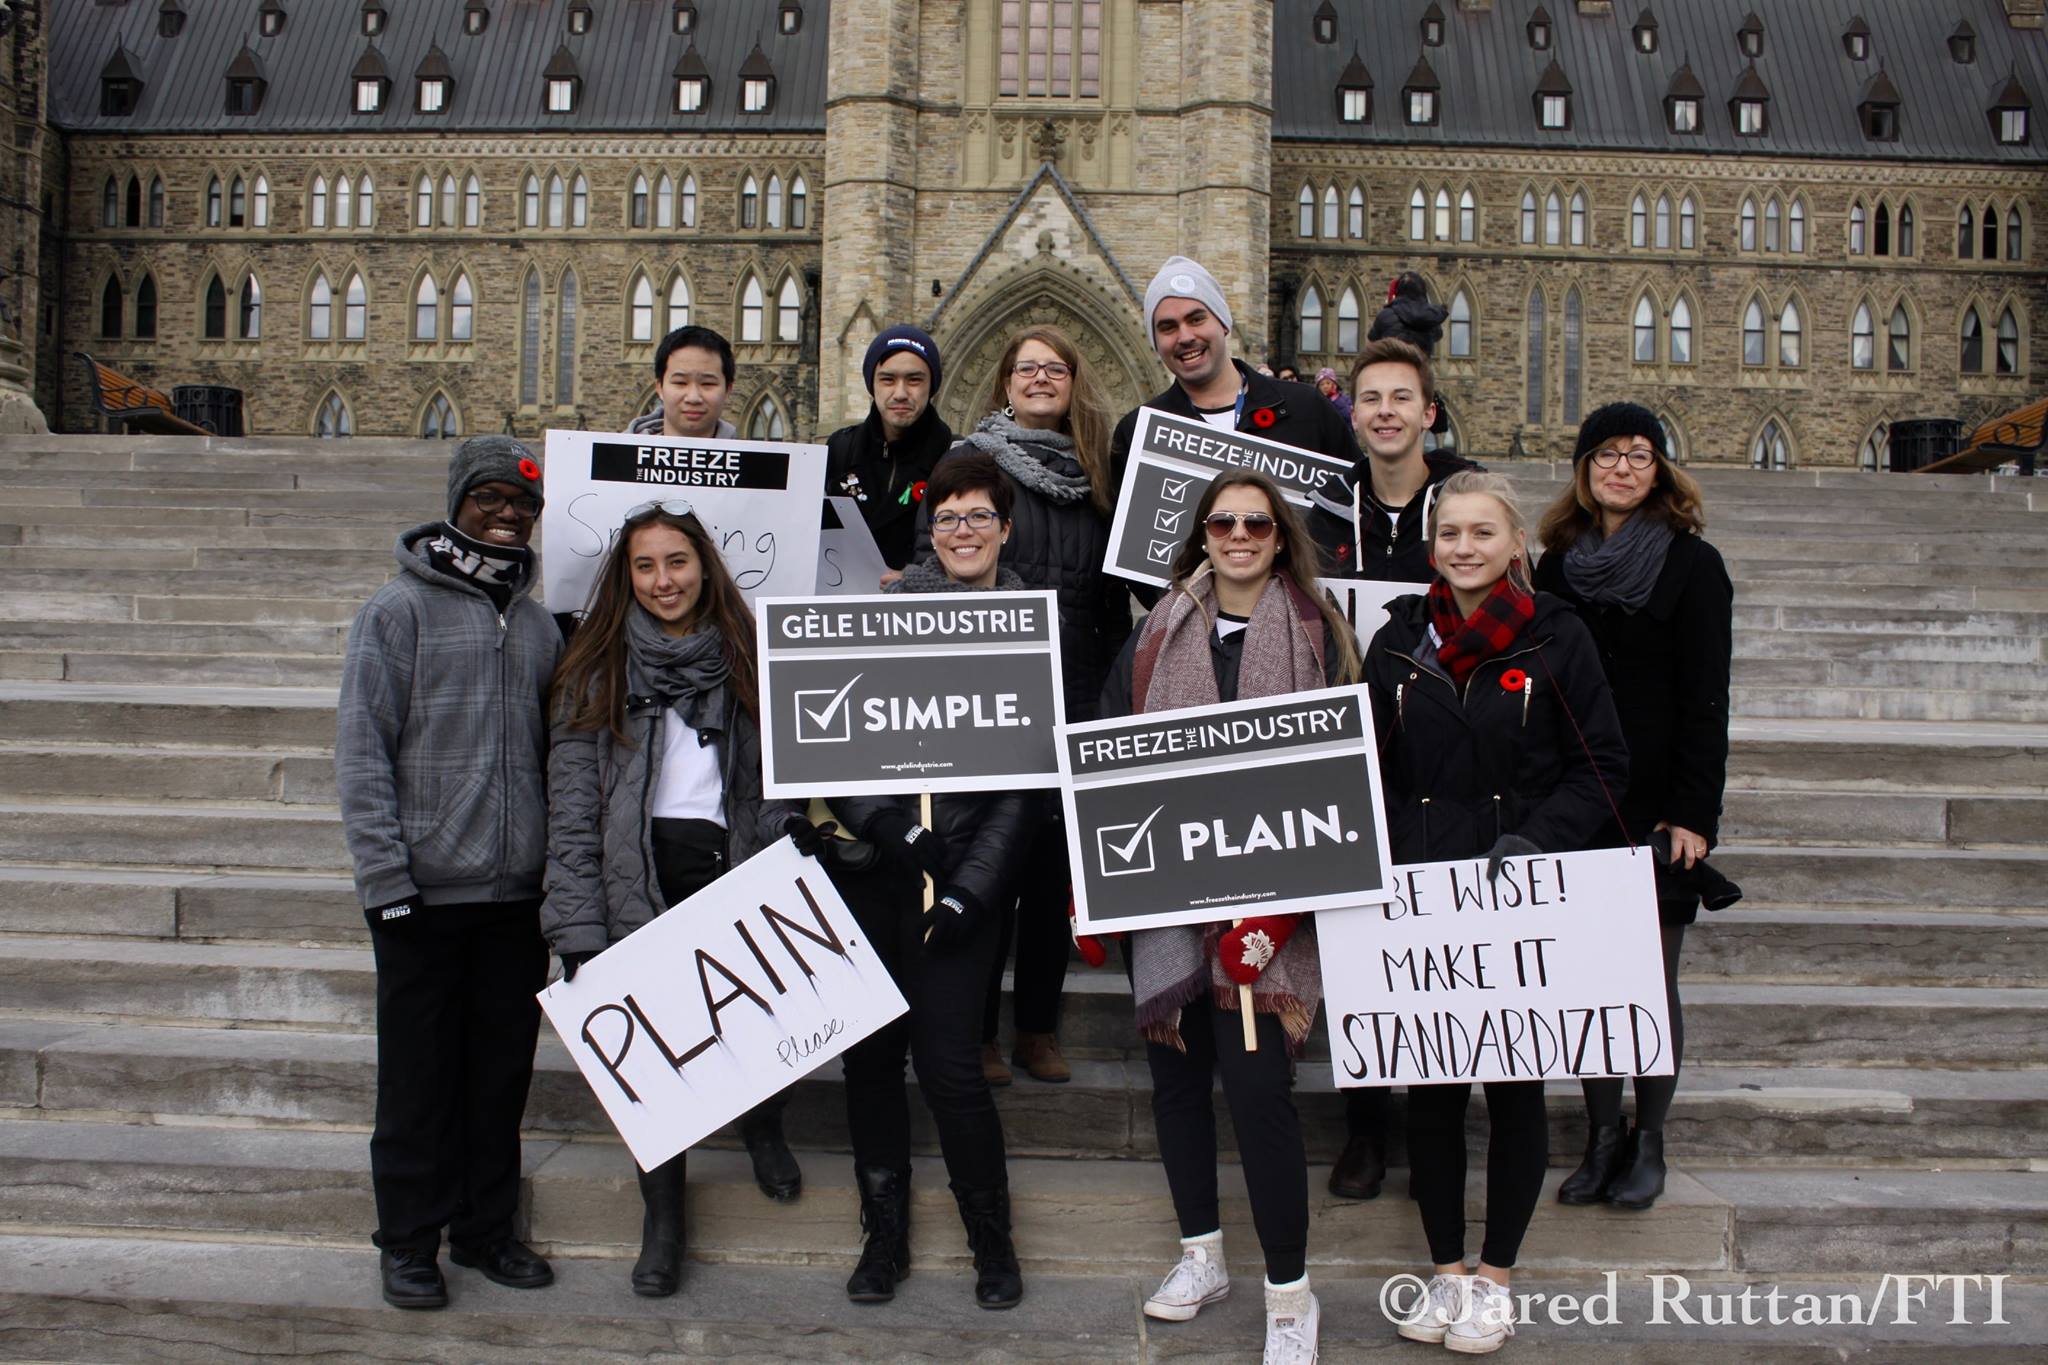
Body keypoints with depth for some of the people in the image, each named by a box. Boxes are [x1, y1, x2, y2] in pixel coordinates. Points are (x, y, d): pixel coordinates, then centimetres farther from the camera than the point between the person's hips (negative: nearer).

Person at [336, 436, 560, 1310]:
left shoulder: (537, 623, 11)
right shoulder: (401, 609, -3)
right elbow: (361, 750, -8)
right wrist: (386, 875, -13)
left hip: (516, 893, 4)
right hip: (425, 891, -4)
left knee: (503, 1069, 12)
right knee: (419, 1072, 5)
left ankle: (485, 1227, 26)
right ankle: (408, 1242, 18)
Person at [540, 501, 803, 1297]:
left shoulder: (745, 659, 8)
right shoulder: (596, 671, 2)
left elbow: (778, 787, 8)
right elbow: (571, 811, -2)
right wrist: (579, 934, -9)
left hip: (731, 877, 1)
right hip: (638, 887, -1)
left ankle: (763, 1128, 41)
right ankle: (663, 1218, 23)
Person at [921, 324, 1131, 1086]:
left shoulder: (1096, 478, 13)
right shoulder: (971, 461, 2)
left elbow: (1115, 594, 16)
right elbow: (932, 568, -2)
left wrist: (1106, 676, 7)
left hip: (1073, 698, 4)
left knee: (1054, 860, 7)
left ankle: (1038, 1028, 18)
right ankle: (976, 1030, 10)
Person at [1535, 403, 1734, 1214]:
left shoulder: (1692, 565, 0)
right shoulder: (1558, 567, 10)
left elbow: (1705, 701, -4)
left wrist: (1692, 813, -12)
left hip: (1657, 806, -3)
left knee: (1652, 974, 4)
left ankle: (1648, 1144, 16)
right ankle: (1602, 1137, 17)